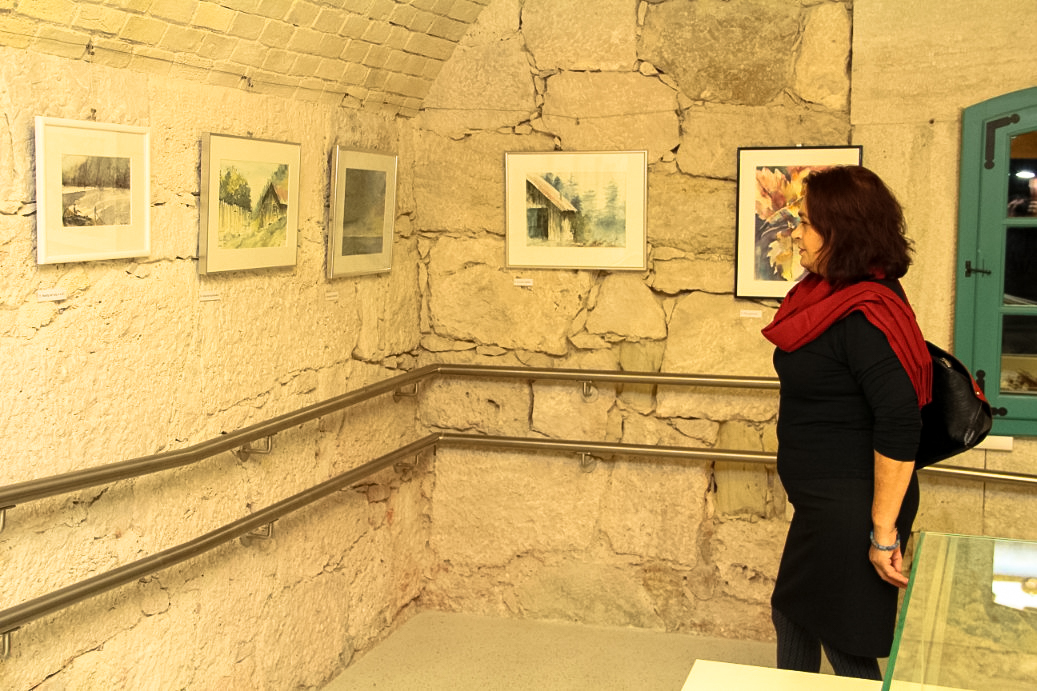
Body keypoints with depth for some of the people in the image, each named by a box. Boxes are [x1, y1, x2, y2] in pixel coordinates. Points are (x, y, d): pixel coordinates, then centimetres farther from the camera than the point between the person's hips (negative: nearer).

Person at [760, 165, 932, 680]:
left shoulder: (866, 315, -24)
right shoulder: (829, 294, 6)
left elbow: (899, 426, -27)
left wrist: (884, 531, -24)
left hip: (851, 510, -10)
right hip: (824, 503, 10)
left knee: (847, 648, 5)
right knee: (791, 614, 23)